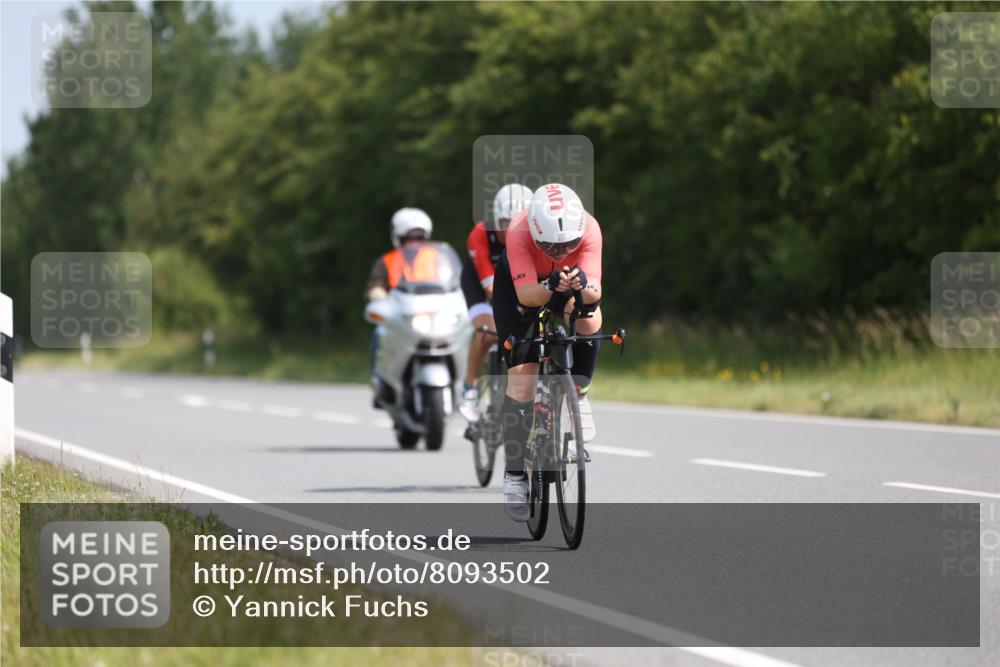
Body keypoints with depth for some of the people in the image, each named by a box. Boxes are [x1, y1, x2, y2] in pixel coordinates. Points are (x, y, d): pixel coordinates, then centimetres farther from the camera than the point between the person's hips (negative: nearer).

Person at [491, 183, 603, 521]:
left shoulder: (588, 229, -34)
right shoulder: (519, 231, -38)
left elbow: (595, 291, -37)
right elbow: (525, 294, -40)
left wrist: (585, 288, -59)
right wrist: (552, 287, -59)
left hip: (571, 279, 2)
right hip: (522, 282, -2)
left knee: (590, 324, -30)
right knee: (522, 377, -12)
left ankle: (577, 392, 0)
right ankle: (515, 474, -3)